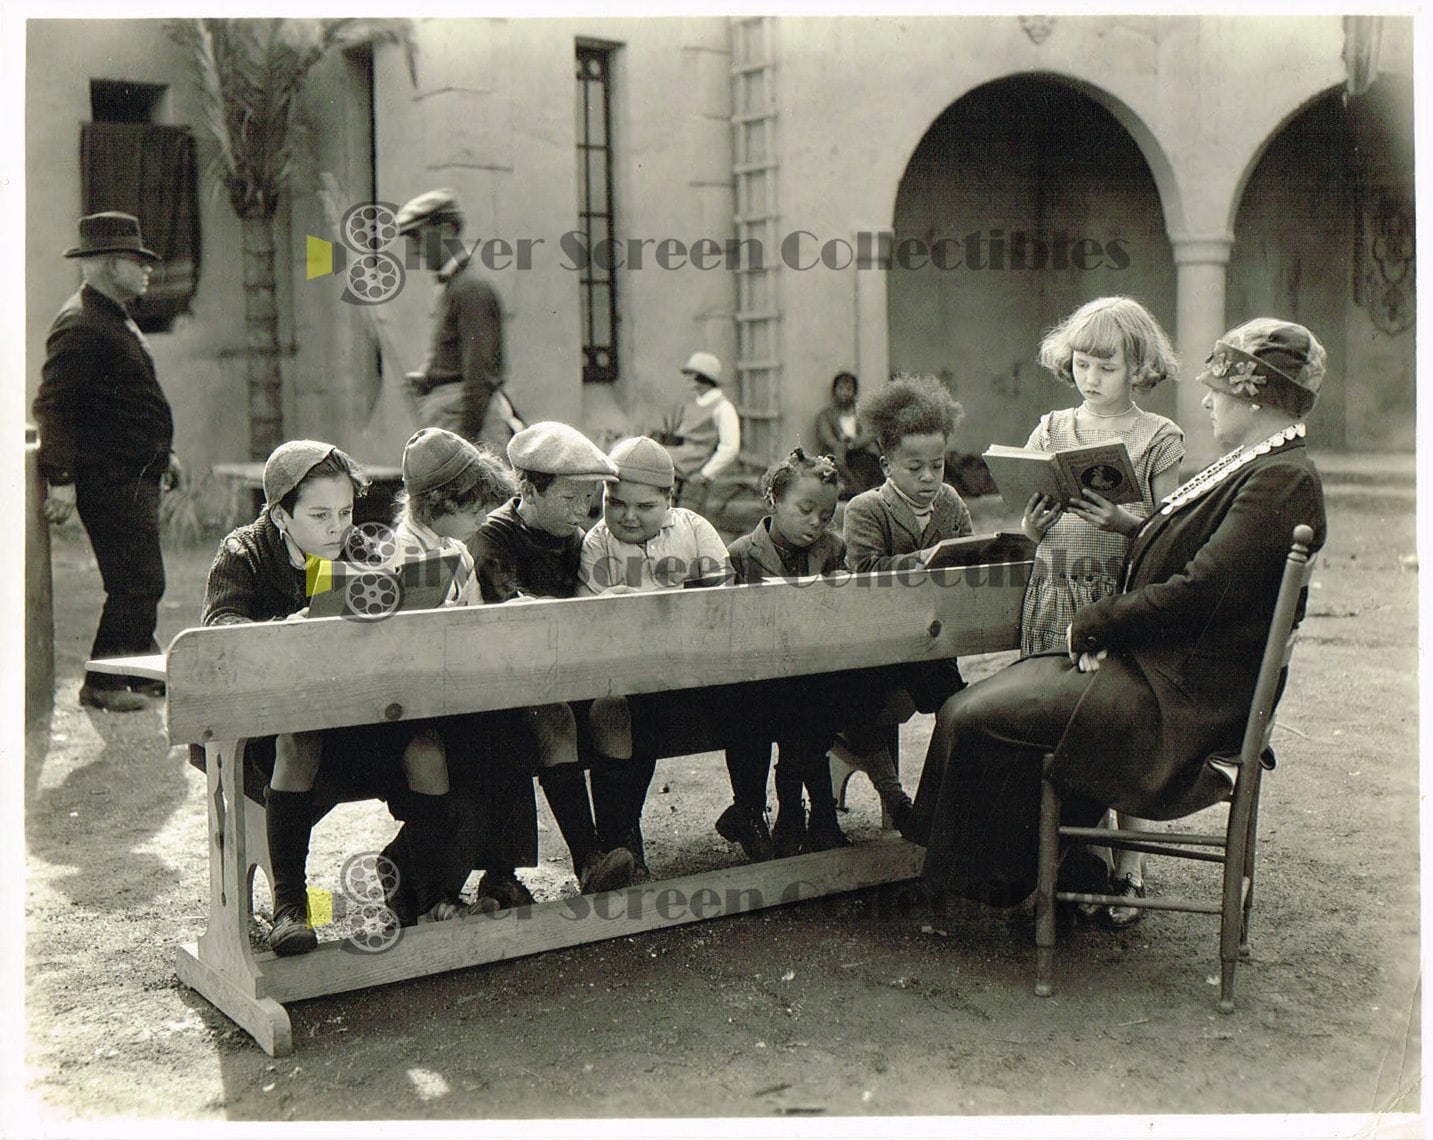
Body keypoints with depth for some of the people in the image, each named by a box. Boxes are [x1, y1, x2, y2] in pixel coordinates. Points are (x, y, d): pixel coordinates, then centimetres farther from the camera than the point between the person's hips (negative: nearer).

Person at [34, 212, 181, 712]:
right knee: (138, 582, -9)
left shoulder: (117, 319, 18)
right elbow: (53, 404, -21)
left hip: (137, 477, 11)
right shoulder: (80, 325, -16)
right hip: (111, 481, -10)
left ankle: (143, 669, 30)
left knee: (139, 582, 18)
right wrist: (61, 477, -25)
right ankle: (101, 684, 2)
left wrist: (162, 453, 27)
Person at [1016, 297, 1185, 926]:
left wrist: (1122, 520, -21)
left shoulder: (1159, 437, 3)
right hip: (1056, 596, 3)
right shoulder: (1052, 429, 12)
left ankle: (1128, 872, 9)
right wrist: (1034, 521, -13)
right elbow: (1030, 527, 9)